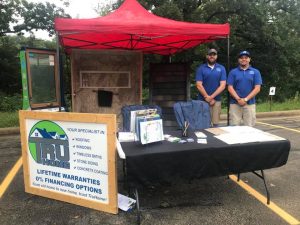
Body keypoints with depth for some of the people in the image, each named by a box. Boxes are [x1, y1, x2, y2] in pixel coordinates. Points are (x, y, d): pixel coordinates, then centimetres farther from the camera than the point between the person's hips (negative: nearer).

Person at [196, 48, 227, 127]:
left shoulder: (221, 68, 8)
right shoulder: (201, 68, 4)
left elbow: (223, 85, -1)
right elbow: (199, 85, -4)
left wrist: (211, 97, -11)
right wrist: (207, 97, -11)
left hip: (216, 100, 1)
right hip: (203, 100, -1)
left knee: (215, 123, 3)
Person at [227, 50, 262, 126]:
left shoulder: (255, 72, 7)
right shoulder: (233, 72, 7)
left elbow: (257, 88, -1)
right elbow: (230, 88, 0)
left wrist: (245, 99, -11)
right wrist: (238, 99, -13)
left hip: (250, 104, 0)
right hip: (235, 104, 0)